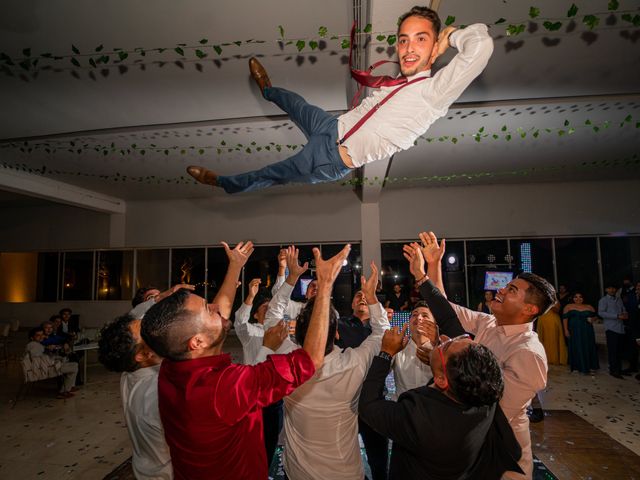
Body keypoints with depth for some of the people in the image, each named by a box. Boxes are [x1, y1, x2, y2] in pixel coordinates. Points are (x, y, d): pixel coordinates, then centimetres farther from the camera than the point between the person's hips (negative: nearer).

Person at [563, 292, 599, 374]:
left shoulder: (589, 307, 9)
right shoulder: (568, 307, 3)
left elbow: (595, 316, 13)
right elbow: (565, 318, 0)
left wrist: (592, 319, -10)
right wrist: (566, 330, -8)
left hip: (587, 331, 2)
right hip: (574, 332, -2)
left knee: (588, 348, 3)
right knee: (576, 348, 1)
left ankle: (590, 366, 12)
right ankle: (578, 366, 7)